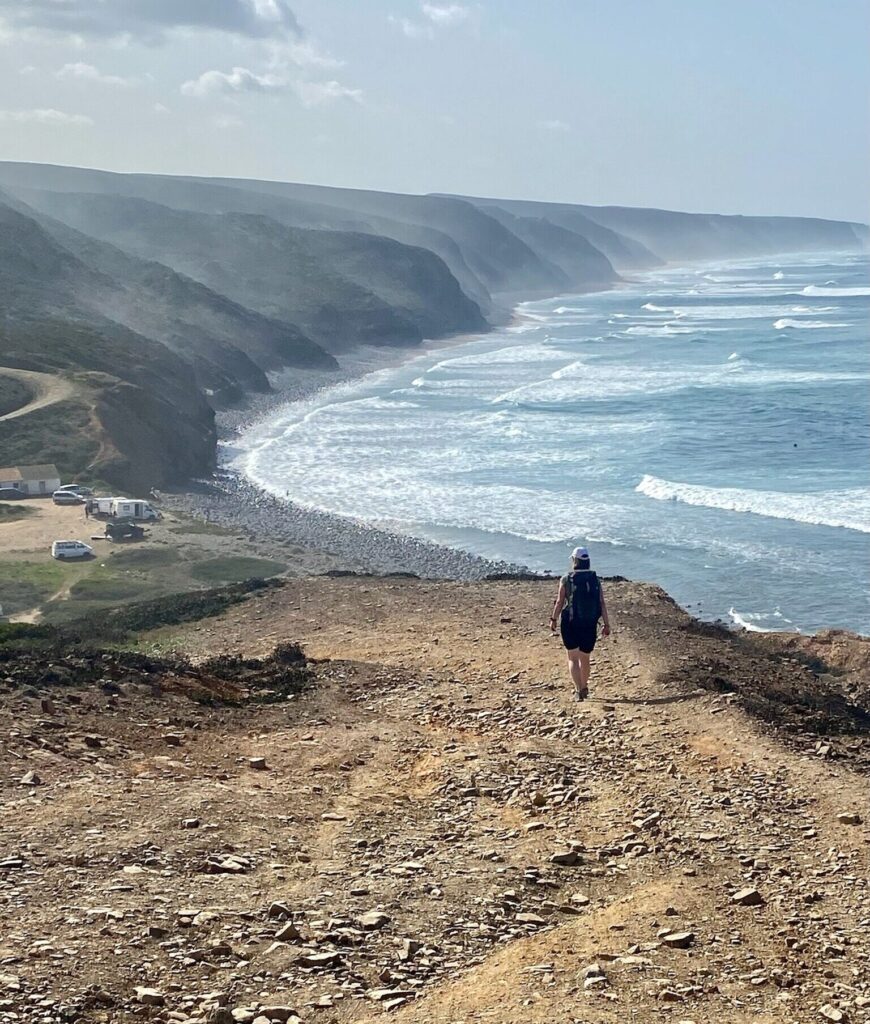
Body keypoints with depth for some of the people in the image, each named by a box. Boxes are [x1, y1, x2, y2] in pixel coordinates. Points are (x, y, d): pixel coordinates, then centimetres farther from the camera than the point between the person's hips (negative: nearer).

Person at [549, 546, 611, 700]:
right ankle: (584, 688, 33)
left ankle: (578, 690, -8)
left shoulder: (566, 580, -9)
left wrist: (553, 619, 8)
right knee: (585, 658, 19)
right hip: (590, 625, 3)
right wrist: (607, 625, 3)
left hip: (570, 624, -3)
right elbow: (602, 604, -2)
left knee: (573, 658, 5)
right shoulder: (596, 580, -1)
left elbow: (560, 602, -5)